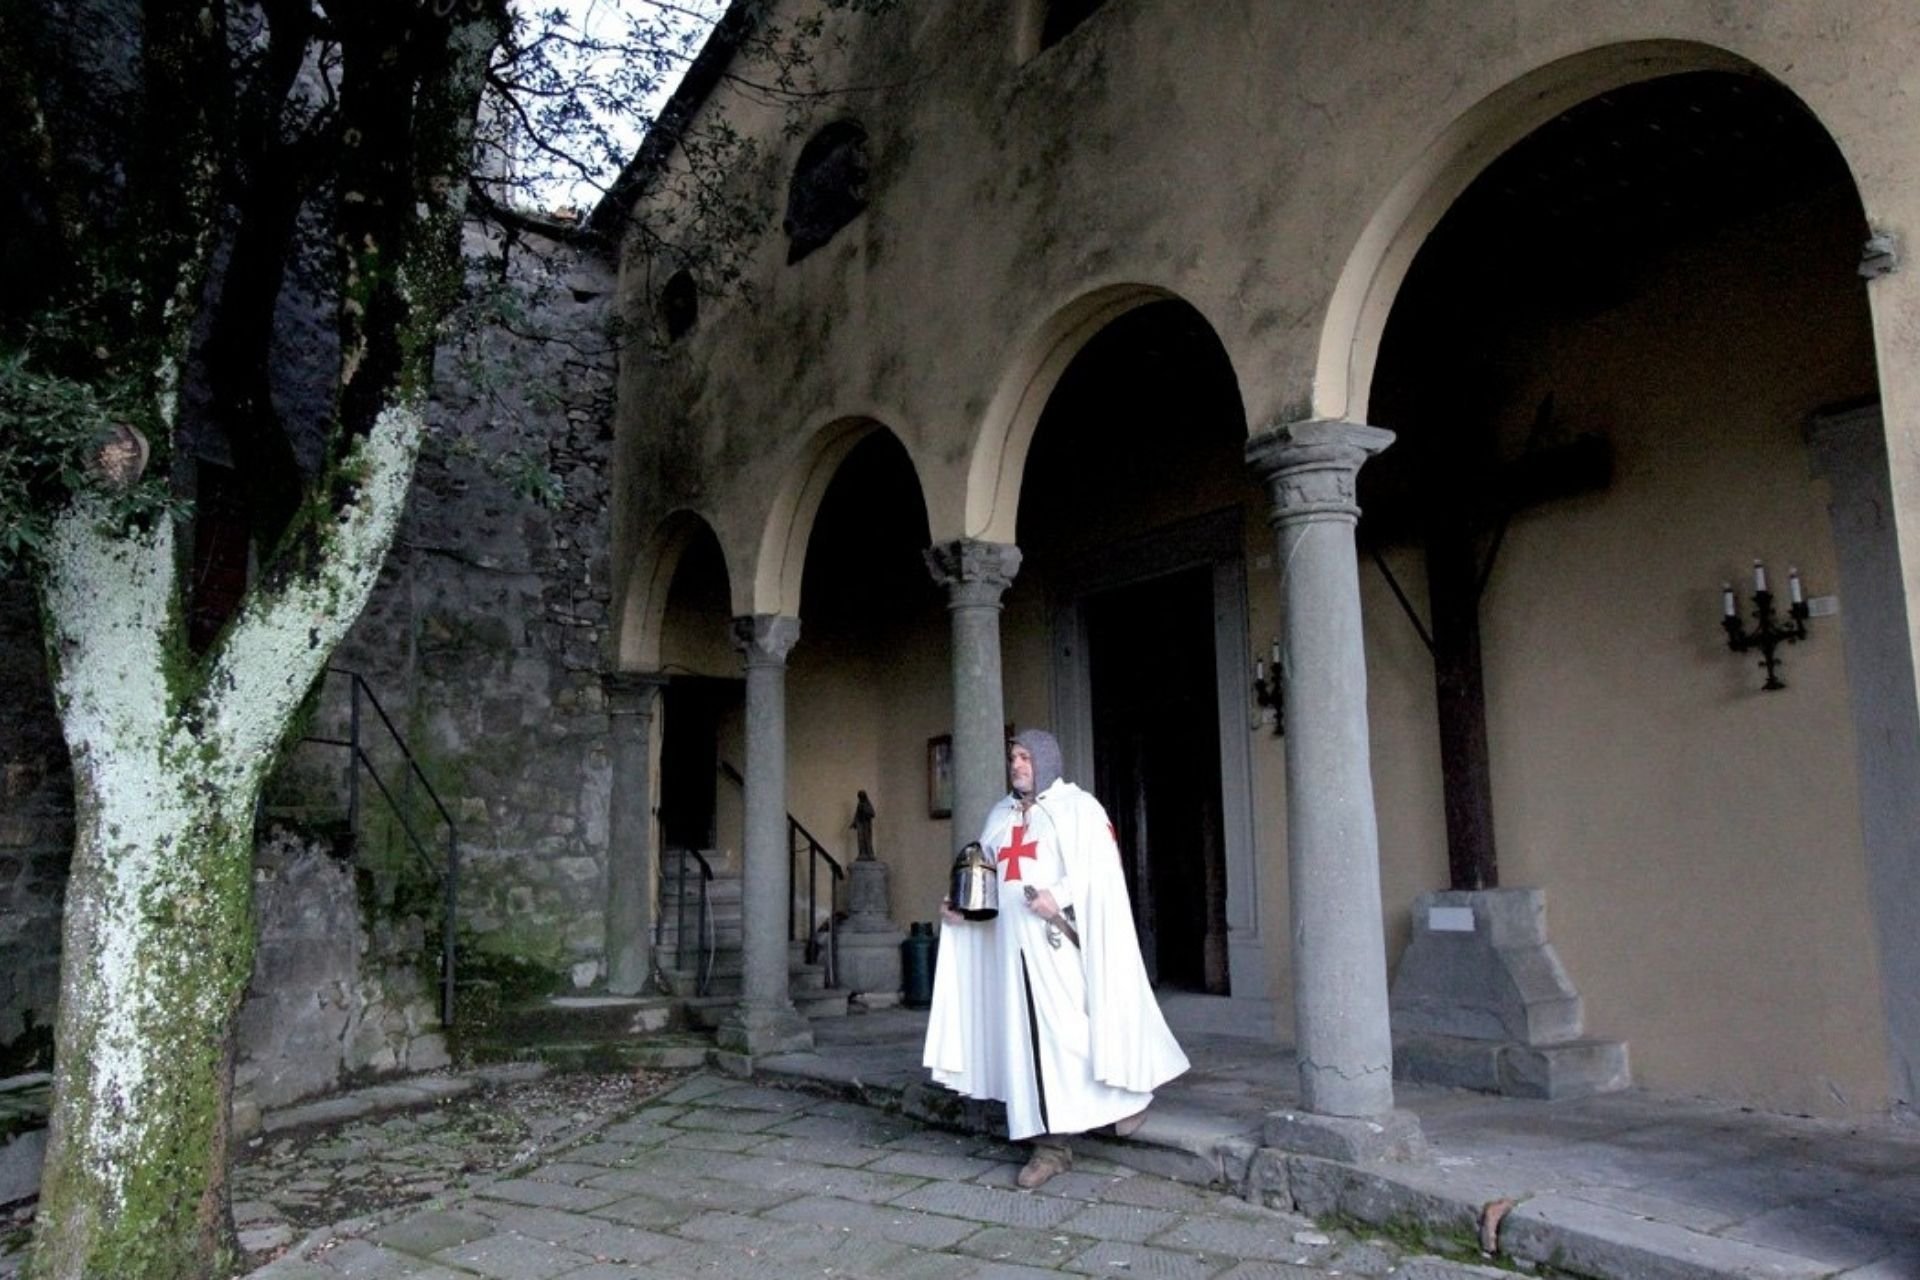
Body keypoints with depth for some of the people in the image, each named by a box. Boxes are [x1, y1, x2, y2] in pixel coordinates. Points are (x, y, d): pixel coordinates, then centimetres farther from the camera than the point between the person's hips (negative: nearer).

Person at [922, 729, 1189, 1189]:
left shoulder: (1078, 807, 0)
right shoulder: (999, 817, 19)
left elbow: (1099, 871, -11)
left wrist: (1059, 896, -26)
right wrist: (961, 907, 3)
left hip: (1062, 942, -6)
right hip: (1015, 943, 6)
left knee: (1079, 1027, -5)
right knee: (1030, 1040, 3)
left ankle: (1131, 1090, 23)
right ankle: (1050, 1146, 7)